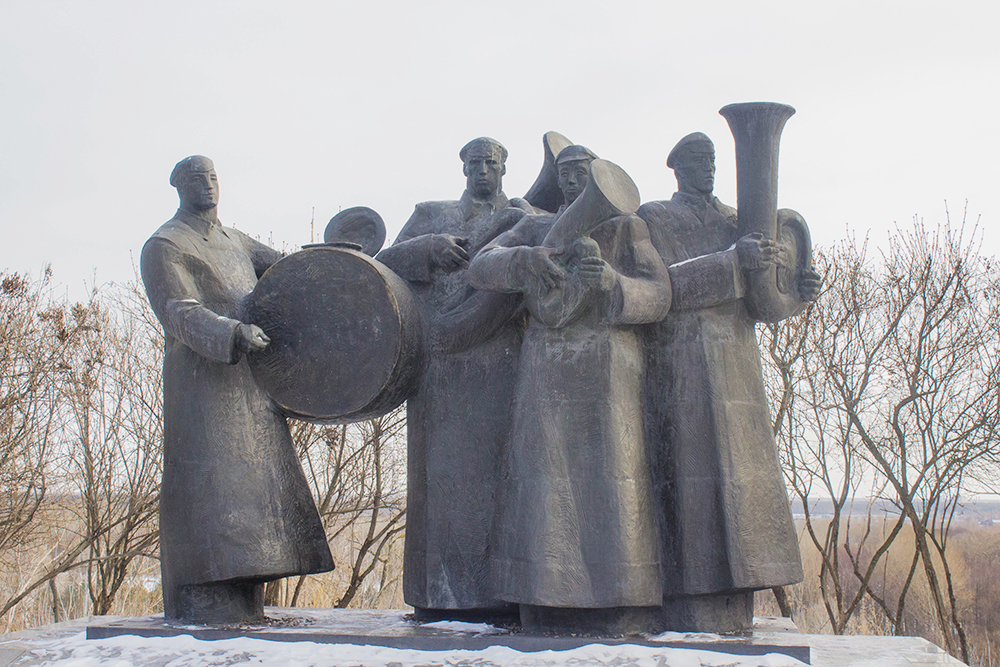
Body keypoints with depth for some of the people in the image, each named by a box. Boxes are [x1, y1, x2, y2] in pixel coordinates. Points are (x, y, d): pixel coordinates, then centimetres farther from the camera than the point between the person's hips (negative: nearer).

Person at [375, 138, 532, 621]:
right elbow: (384, 264, 11)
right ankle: (438, 594, -1)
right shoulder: (430, 216, 22)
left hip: (497, 364, -2)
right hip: (438, 366, 2)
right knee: (439, 467, -2)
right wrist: (428, 248, -9)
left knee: (494, 463, -9)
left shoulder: (520, 218, 13)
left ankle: (496, 590, -8)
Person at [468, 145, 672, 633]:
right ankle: (549, 609, 0)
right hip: (545, 373, 2)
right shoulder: (534, 229, 17)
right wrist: (526, 260, -20)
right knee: (546, 482, -4)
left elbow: (657, 297, -1)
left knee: (608, 480, -7)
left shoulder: (627, 227, 10)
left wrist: (610, 280, -21)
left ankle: (617, 612, -3)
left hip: (608, 373, -2)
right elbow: (481, 268, 2)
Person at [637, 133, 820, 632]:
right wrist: (732, 261, -20)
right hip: (680, 361, -6)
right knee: (690, 467, -12)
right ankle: (689, 610, -11)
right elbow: (661, 284, -13)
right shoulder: (652, 218, 3)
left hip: (735, 363, 6)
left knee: (736, 468, 1)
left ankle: (731, 608, 4)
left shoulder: (736, 220, 21)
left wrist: (795, 291, -1)